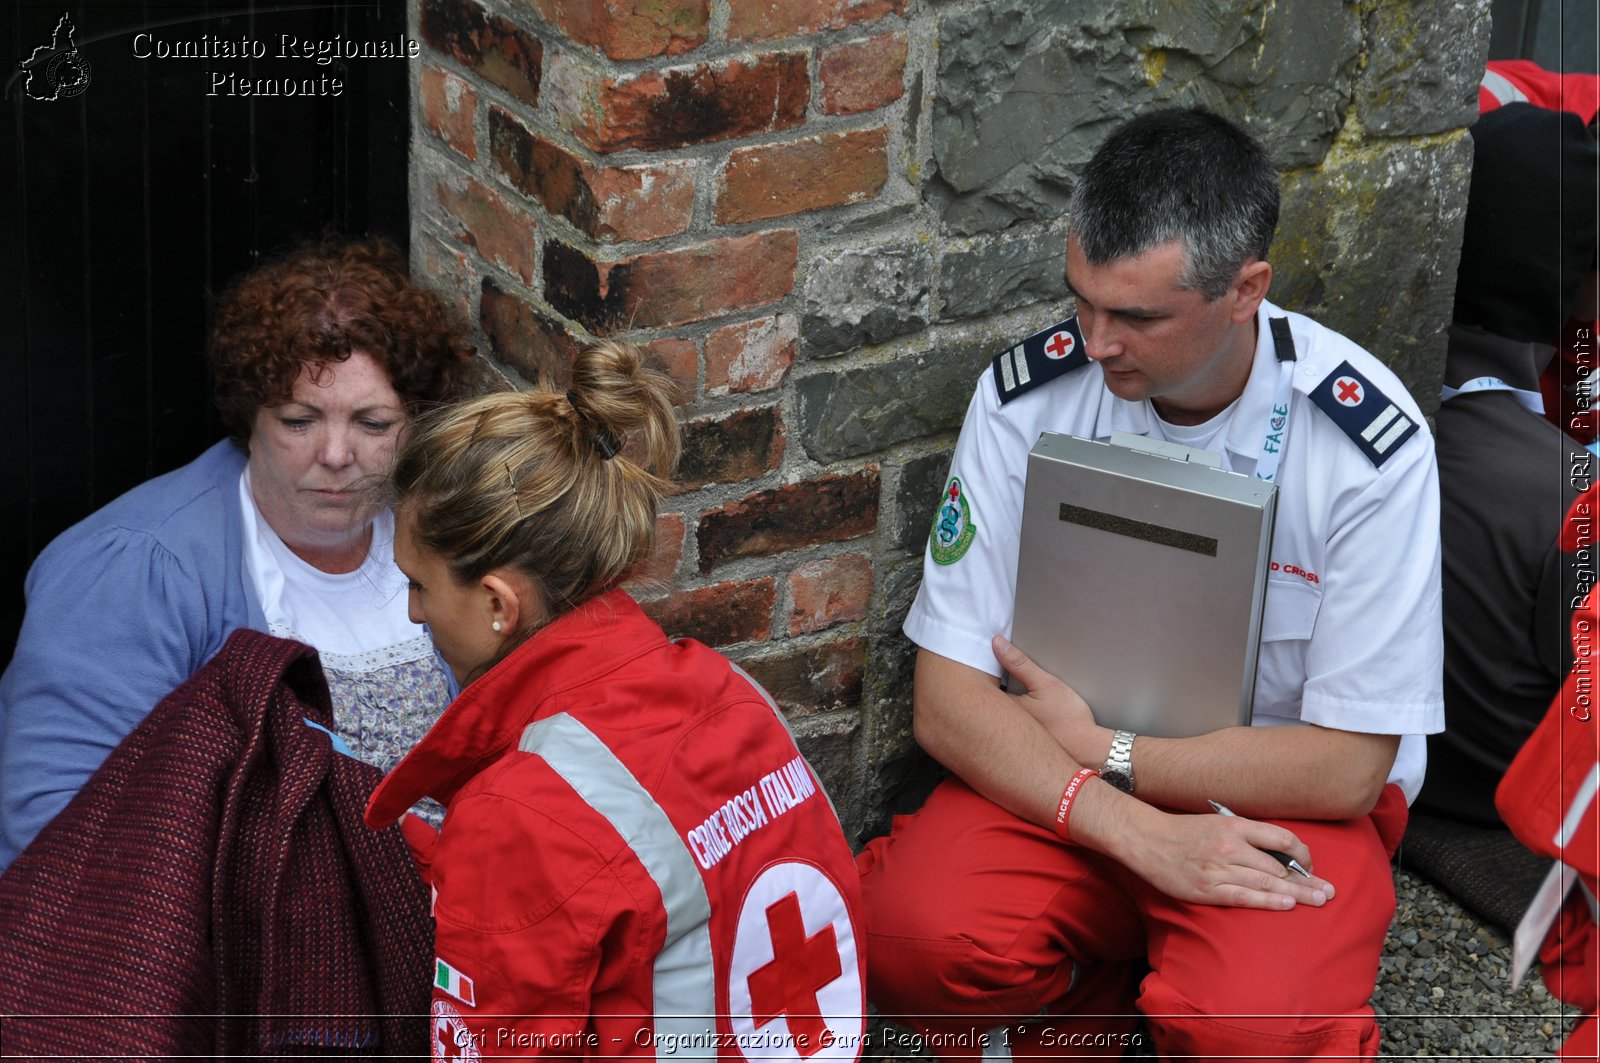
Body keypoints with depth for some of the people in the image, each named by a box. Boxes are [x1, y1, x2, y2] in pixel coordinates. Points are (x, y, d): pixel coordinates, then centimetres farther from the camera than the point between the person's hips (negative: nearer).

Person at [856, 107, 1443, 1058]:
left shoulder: (1373, 444, -18)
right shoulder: (1029, 396, -11)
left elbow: (1346, 767, -14)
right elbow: (948, 697, -12)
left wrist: (1105, 752, -13)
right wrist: (1136, 832, -25)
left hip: (1282, 797, -2)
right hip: (1058, 776, 2)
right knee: (907, 929, -28)